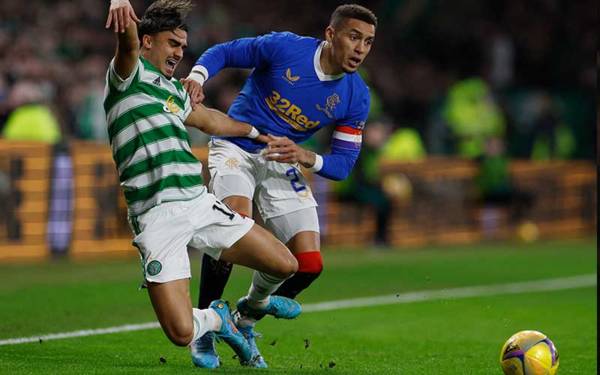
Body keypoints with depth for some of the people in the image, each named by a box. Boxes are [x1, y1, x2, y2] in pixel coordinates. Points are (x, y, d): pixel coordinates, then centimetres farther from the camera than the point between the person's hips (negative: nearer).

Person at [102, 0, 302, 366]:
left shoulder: (174, 90, 22)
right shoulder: (131, 74, -2)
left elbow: (208, 119, 42)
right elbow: (128, 42, -25)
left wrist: (257, 132, 52)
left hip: (200, 202, 7)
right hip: (157, 216, -7)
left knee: (285, 264, 1)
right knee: (181, 333, -19)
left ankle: (256, 302, 38)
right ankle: (215, 319, 20)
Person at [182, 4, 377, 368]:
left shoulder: (356, 97, -6)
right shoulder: (284, 47, -16)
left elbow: (343, 164, -3)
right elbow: (223, 53, -4)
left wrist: (305, 157, -24)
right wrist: (197, 77, -25)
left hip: (283, 163, 4)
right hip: (236, 148, -4)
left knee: (309, 264, -6)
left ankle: (244, 322, 20)